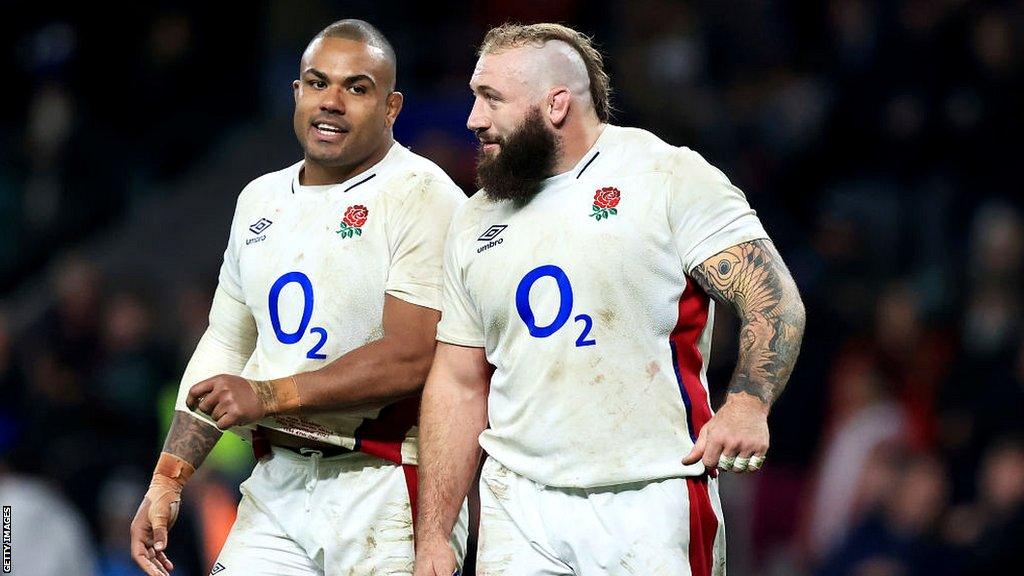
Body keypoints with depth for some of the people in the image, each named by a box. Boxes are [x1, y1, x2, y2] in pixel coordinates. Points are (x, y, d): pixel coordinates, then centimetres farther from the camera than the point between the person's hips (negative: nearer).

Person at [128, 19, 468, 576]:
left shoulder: (421, 198, -8)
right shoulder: (260, 201, 15)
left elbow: (413, 357, -17)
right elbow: (225, 346, 20)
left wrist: (269, 396, -14)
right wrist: (168, 479, 12)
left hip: (385, 486, -6)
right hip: (277, 485, 6)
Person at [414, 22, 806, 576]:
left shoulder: (671, 176, -1)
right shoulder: (477, 221, 14)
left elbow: (773, 297, -8)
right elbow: (459, 385, 15)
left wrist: (748, 405, -25)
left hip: (652, 503, -4)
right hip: (519, 506, 4)